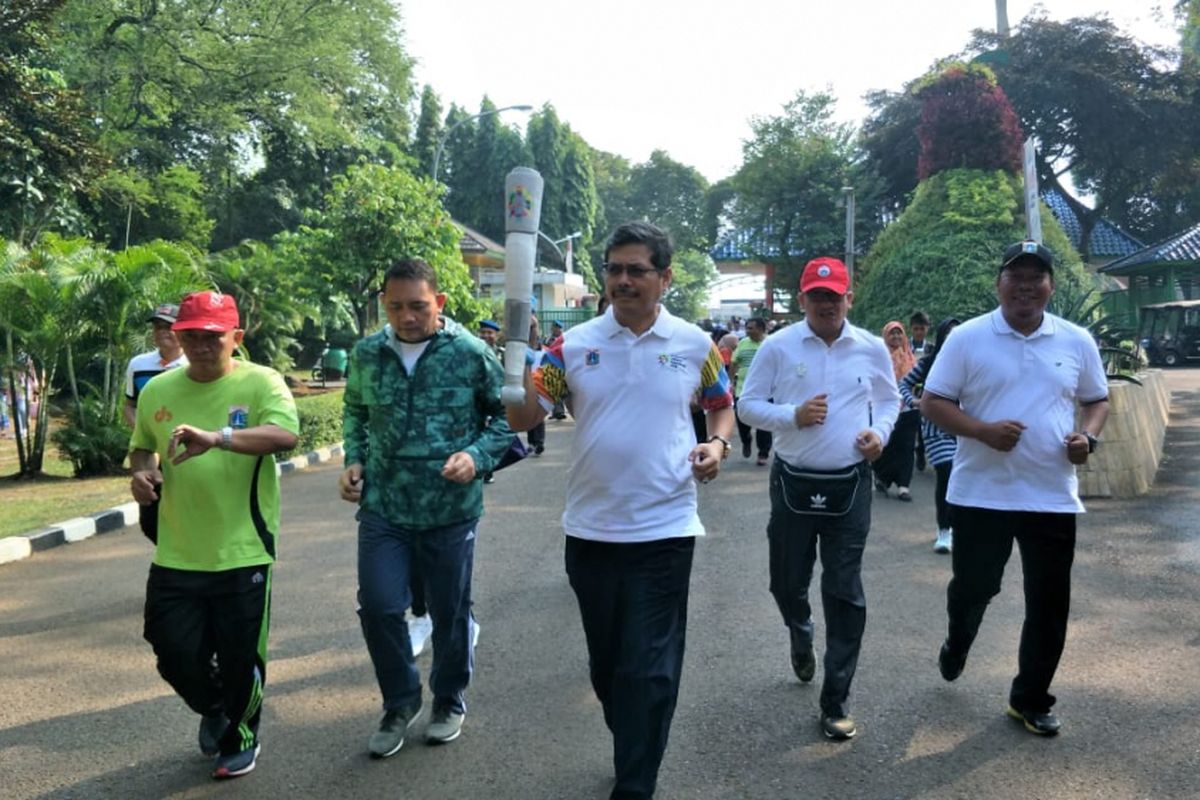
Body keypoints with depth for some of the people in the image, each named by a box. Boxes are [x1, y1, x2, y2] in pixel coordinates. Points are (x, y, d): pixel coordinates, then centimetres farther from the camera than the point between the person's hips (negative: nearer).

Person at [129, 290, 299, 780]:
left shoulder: (261, 383, -9)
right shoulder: (157, 391, 5)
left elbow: (286, 434, -28)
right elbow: (142, 447, 21)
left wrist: (216, 437, -41)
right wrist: (141, 472, -1)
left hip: (243, 553, -4)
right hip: (176, 556, 4)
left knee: (240, 657, 8)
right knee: (175, 653, 10)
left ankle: (240, 737, 35)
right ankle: (212, 710, 43)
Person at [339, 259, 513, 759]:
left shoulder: (471, 353, -9)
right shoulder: (366, 354, 2)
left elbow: (507, 415, -2)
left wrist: (477, 456, -17)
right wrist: (355, 461, 4)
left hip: (451, 510, -2)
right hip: (383, 507, 2)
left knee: (450, 612, 11)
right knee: (378, 607, -1)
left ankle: (449, 702, 36)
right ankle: (400, 700, 26)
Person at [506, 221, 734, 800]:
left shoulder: (694, 344, -1)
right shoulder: (574, 345, -1)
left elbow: (722, 406, 14)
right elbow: (524, 419, -4)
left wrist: (717, 444, -7)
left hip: (664, 531, -2)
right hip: (590, 530, 3)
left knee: (649, 669, 1)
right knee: (606, 662, 19)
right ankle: (635, 752, 44)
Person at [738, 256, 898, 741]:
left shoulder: (872, 349, 1)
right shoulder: (777, 347, -4)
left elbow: (890, 400, 15)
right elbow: (747, 405, -1)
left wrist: (880, 431, -6)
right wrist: (793, 415, -17)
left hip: (850, 485, 0)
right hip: (793, 483, 0)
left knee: (845, 593, 2)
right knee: (787, 583, 12)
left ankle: (836, 702, 12)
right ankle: (801, 636, 48)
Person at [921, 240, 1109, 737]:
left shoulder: (1077, 341, 5)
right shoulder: (968, 337, -5)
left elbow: (1097, 400, 16)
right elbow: (932, 403, -5)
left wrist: (1088, 435, -6)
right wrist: (983, 430, -20)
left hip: (1053, 497, 3)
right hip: (981, 493, -2)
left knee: (1049, 604, 8)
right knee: (973, 587, 12)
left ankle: (1031, 699, 25)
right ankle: (956, 645, 45)